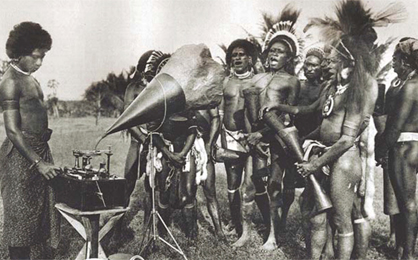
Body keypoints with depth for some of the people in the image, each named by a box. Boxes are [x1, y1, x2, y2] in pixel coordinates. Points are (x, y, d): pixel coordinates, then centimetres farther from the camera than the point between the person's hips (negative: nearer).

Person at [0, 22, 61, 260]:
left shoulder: (31, 80, 14)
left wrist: (44, 158, 16)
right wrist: (39, 163, -21)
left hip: (40, 150, 9)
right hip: (21, 155, -9)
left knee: (43, 211, 14)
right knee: (22, 216, 1)